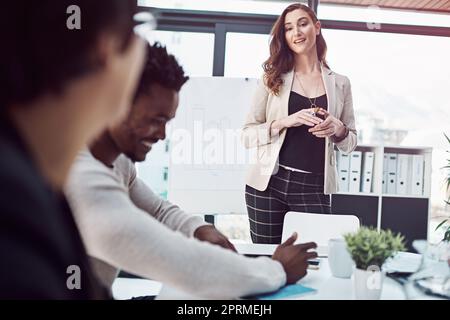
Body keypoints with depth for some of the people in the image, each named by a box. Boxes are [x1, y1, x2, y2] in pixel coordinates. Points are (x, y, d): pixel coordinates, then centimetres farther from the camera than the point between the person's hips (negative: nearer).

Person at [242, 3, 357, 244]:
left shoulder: (340, 83, 8)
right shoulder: (273, 78, 3)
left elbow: (351, 143, 13)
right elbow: (247, 135, -1)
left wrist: (338, 129, -8)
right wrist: (284, 122, -16)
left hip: (314, 189, 1)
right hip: (269, 184, -1)